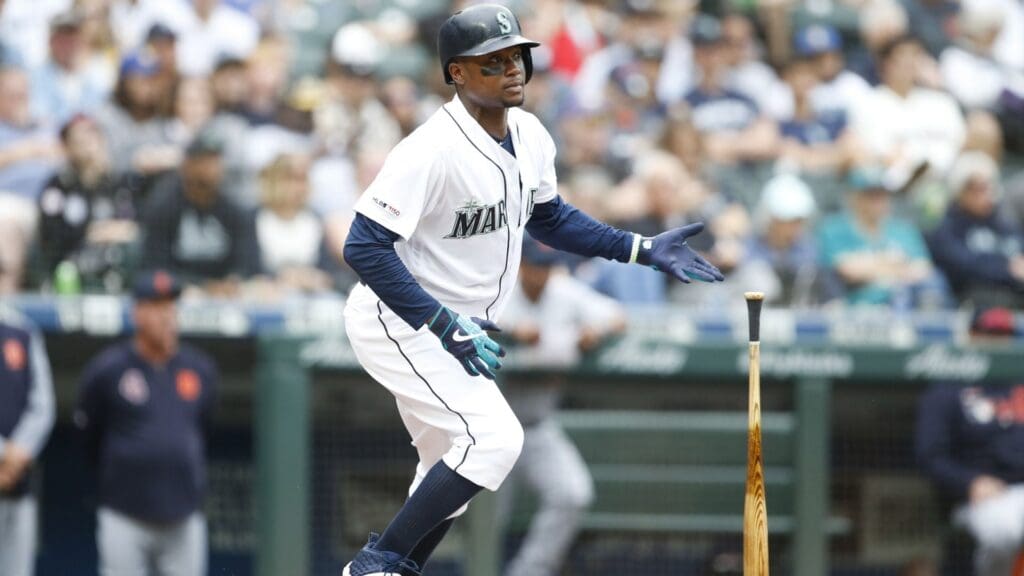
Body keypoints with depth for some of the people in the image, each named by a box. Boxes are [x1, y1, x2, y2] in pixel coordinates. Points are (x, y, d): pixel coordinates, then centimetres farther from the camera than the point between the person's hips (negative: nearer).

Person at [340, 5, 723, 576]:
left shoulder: (530, 137, 0)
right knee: (493, 437, -21)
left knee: (453, 474, 14)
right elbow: (366, 248, -28)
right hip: (399, 321, -9)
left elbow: (549, 217, 18)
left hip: (453, 326, 9)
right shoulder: (432, 150, -27)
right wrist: (448, 327, -30)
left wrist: (643, 249, 8)